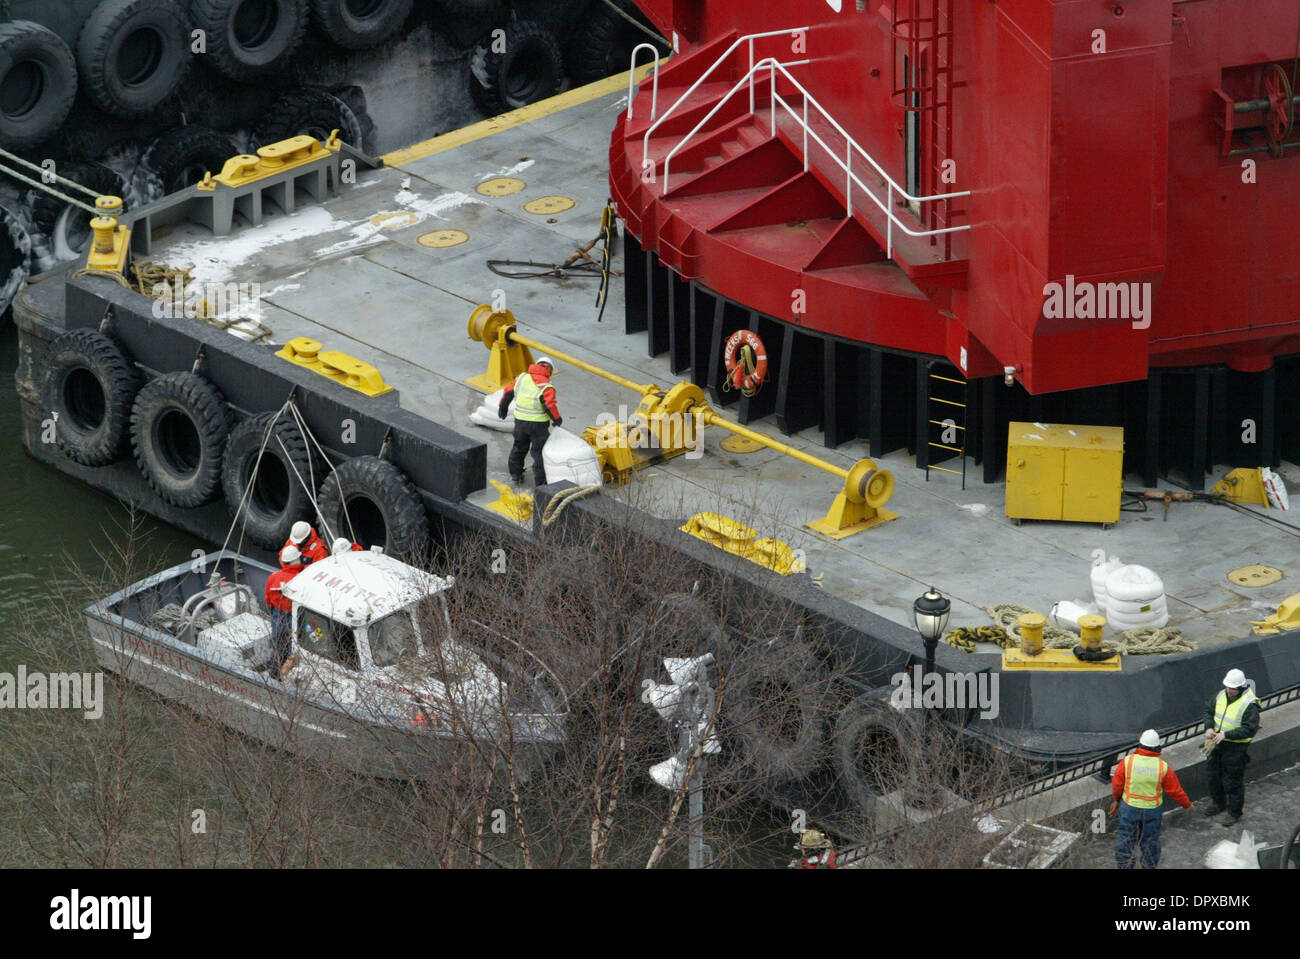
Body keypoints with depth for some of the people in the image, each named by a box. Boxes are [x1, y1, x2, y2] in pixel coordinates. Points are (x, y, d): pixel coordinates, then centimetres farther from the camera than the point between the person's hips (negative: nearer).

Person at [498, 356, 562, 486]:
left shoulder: (522, 378, 2)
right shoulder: (546, 387, -15)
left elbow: (508, 393, 7)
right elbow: (550, 406, -22)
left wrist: (503, 408, 23)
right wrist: (557, 419, -6)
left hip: (520, 421, 5)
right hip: (538, 424, -5)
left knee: (519, 448, 24)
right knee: (539, 452, 4)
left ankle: (515, 475, 36)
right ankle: (540, 483, 4)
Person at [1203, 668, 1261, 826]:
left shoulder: (1249, 704, -22)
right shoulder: (1221, 696, -1)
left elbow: (1250, 729, -25)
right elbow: (1209, 713, 12)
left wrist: (1225, 734, -29)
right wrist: (1209, 728, -8)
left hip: (1236, 748, -7)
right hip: (1218, 743, 7)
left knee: (1232, 781, 2)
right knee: (1214, 774, 21)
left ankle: (1234, 812, 20)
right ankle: (1218, 802, 44)